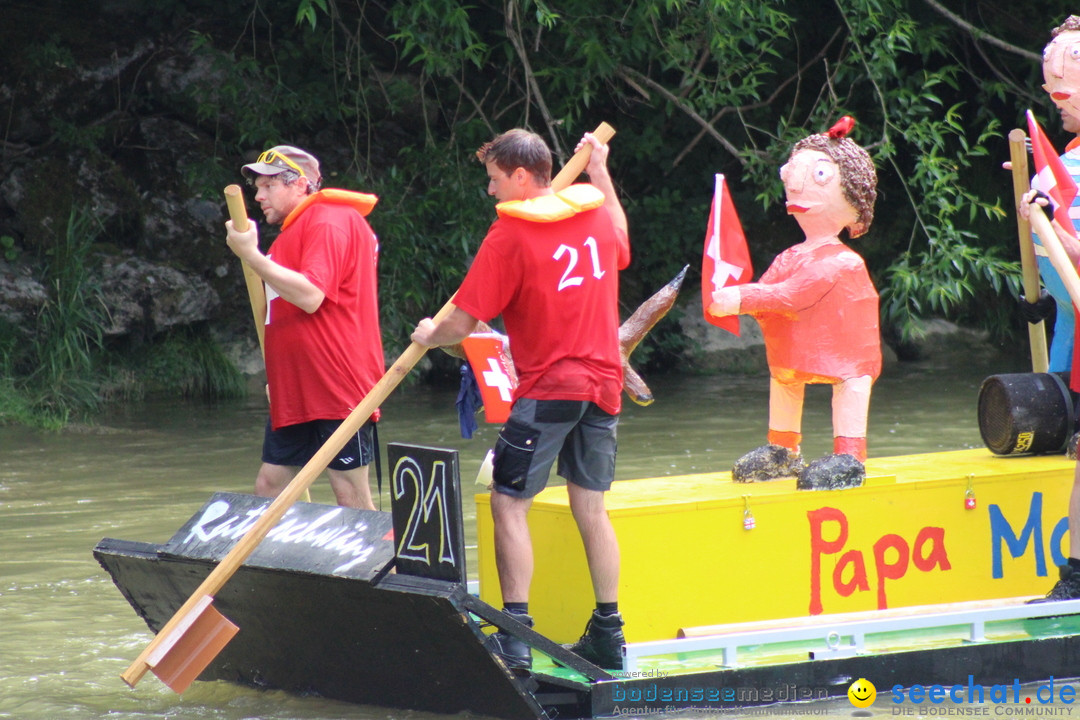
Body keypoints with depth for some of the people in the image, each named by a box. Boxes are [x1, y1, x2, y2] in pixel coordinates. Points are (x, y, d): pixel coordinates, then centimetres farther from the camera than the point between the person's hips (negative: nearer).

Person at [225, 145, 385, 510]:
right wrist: (277, 378, 22)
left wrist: (251, 255, -20)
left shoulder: (329, 222, -10)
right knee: (269, 487, 7)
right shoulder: (294, 230, 22)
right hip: (295, 393, 10)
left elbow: (310, 296, -23)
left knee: (351, 494, -8)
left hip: (334, 390, -10)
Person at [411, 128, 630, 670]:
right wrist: (600, 173, 38)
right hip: (603, 383, 7)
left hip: (548, 388, -7)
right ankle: (607, 633, 11)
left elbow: (463, 323, -10)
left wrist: (430, 336, 11)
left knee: (509, 503, -1)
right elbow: (621, 244, 33)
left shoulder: (510, 234, -11)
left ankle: (515, 636, -8)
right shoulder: (597, 209, 7)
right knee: (590, 506, 12)